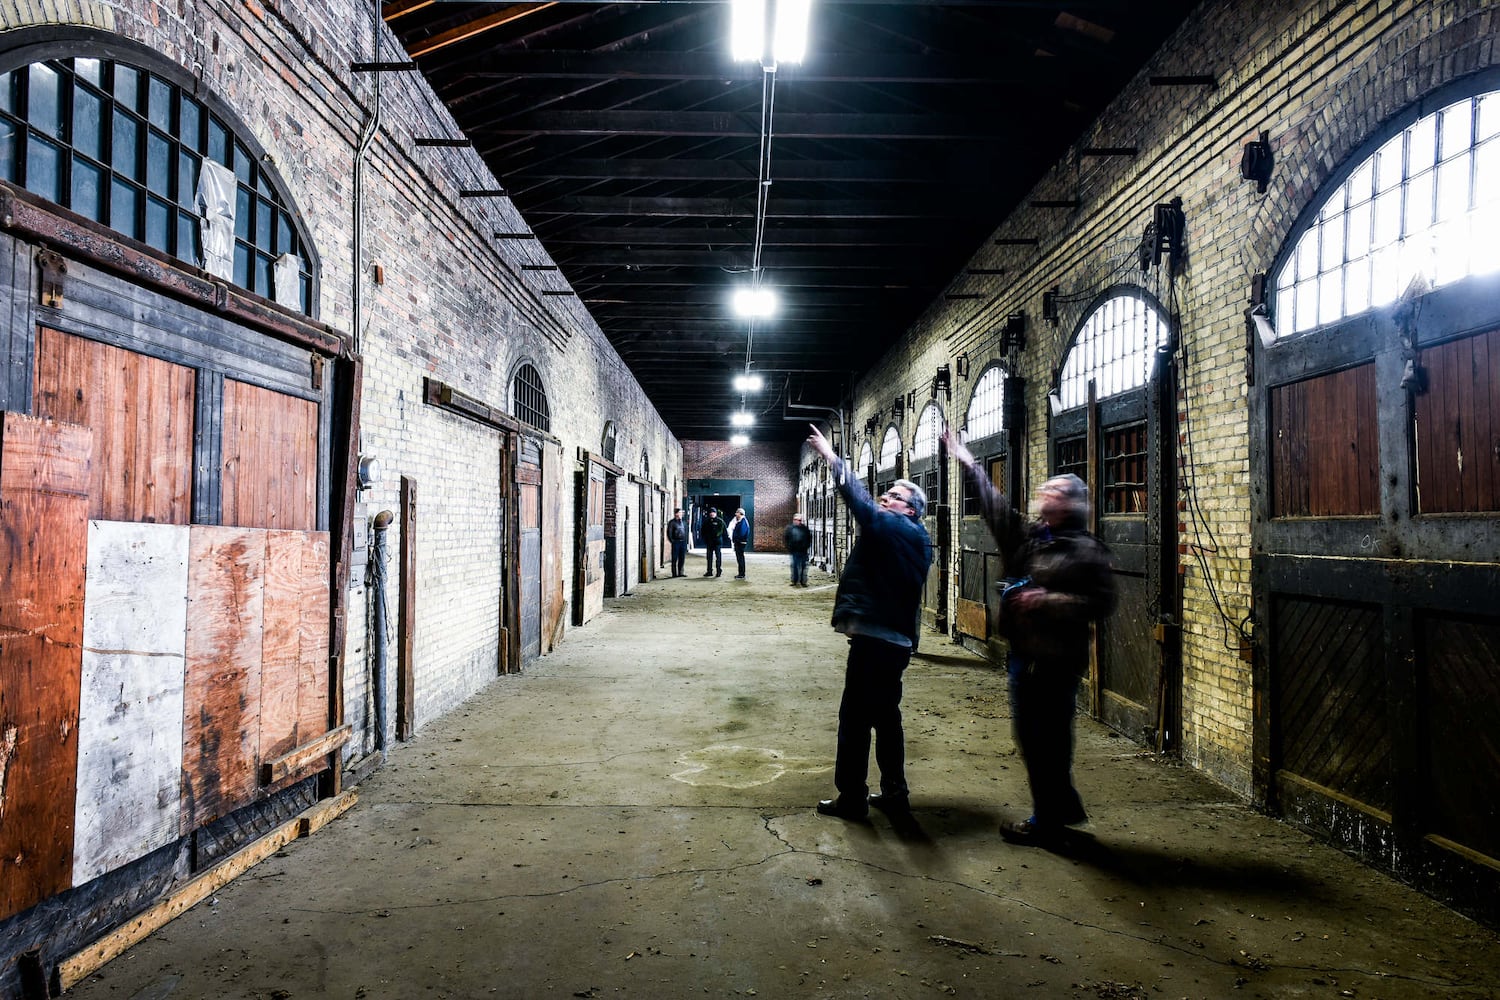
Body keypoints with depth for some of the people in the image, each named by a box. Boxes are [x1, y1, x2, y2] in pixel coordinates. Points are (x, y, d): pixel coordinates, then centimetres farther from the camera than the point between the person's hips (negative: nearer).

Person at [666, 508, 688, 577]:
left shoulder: (683, 522, 15)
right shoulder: (672, 522, -3)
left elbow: (686, 532, 19)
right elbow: (669, 533, -6)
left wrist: (686, 542, 11)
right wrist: (672, 541, -10)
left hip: (683, 542, 6)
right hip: (676, 542, -6)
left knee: (682, 558, 7)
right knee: (675, 558, -1)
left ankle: (680, 572, 14)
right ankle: (674, 573, 2)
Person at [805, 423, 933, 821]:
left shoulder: (897, 529, -14)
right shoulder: (915, 539, 14)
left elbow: (860, 501, -21)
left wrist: (830, 456, -16)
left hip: (875, 639, -10)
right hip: (895, 638, 10)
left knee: (855, 717, -1)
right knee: (886, 715, 17)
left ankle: (851, 799, 6)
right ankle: (894, 793, 24)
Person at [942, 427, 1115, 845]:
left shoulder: (1087, 551, -10)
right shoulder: (1027, 536, 11)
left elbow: (1100, 602, -16)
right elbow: (995, 505, 15)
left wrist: (1047, 601, -20)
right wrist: (968, 464, 15)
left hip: (1057, 661, -8)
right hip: (1024, 655, 8)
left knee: (1047, 740, 1)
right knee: (1032, 737, 16)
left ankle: (1048, 818, 15)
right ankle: (1063, 806, 32)